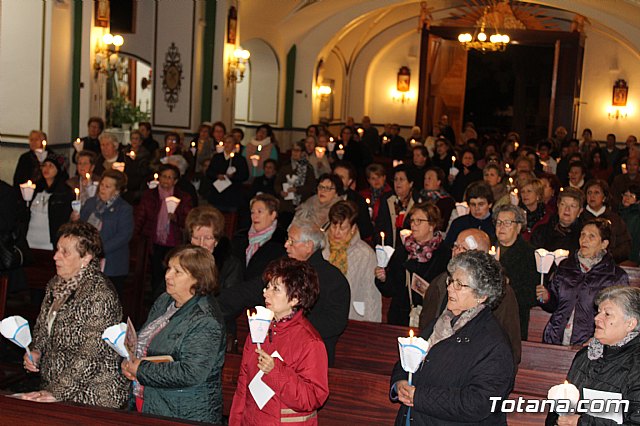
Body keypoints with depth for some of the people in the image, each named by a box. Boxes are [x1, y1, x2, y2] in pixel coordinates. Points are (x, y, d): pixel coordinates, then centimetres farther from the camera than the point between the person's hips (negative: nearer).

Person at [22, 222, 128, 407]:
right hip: (52, 385, 7)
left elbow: (90, 353, -20)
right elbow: (42, 328, 23)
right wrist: (35, 351, 4)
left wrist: (57, 392, -20)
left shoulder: (100, 294, -16)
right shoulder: (55, 284, 9)